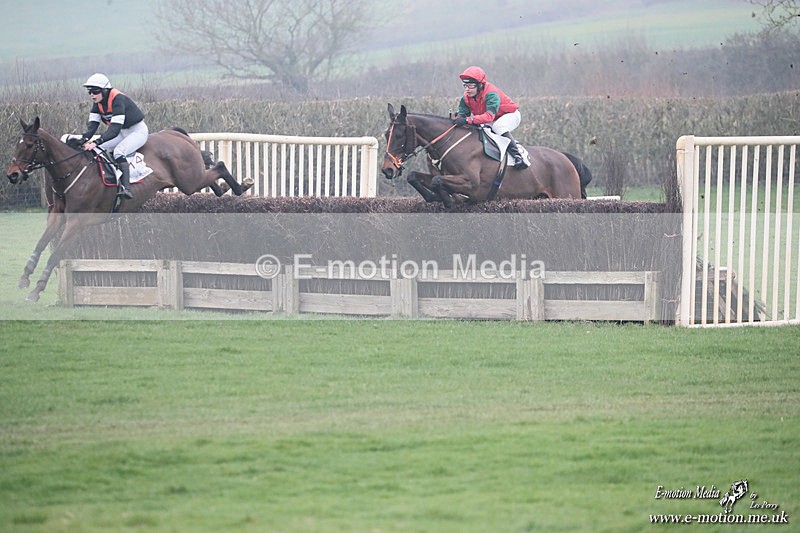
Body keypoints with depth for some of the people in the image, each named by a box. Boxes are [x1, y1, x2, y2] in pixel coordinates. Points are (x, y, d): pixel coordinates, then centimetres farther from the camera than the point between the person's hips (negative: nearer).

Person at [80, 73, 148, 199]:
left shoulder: (118, 99, -29)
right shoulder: (98, 102, -3)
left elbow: (115, 128, -37)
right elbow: (92, 124, -9)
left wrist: (97, 142, -46)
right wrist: (85, 139, -30)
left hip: (138, 131, -9)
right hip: (122, 133, 9)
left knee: (118, 151, -33)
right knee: (99, 149, -6)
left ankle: (125, 187, -41)